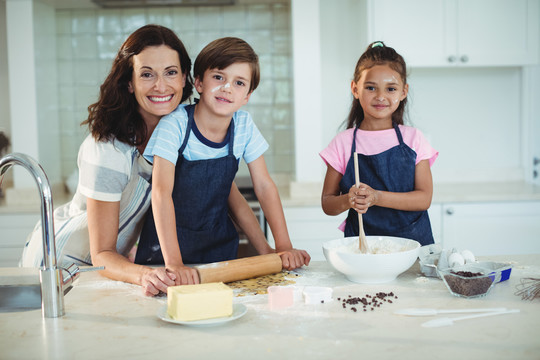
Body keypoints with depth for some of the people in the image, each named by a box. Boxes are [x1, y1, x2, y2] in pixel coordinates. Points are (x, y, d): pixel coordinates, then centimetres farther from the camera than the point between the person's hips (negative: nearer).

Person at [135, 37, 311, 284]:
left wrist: (284, 247, -9)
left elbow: (264, 186, -1)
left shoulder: (244, 125, -6)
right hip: (168, 242, -2)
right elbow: (161, 192, -26)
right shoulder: (175, 125, -18)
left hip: (218, 244, 3)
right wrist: (173, 263, -34)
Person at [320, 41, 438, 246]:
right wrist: (348, 201, -17)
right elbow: (327, 204, 5)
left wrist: (377, 197, -16)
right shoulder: (343, 143, 3)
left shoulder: (413, 138, 5)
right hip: (361, 242, -1)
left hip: (412, 242, 1)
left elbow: (424, 198, -2)